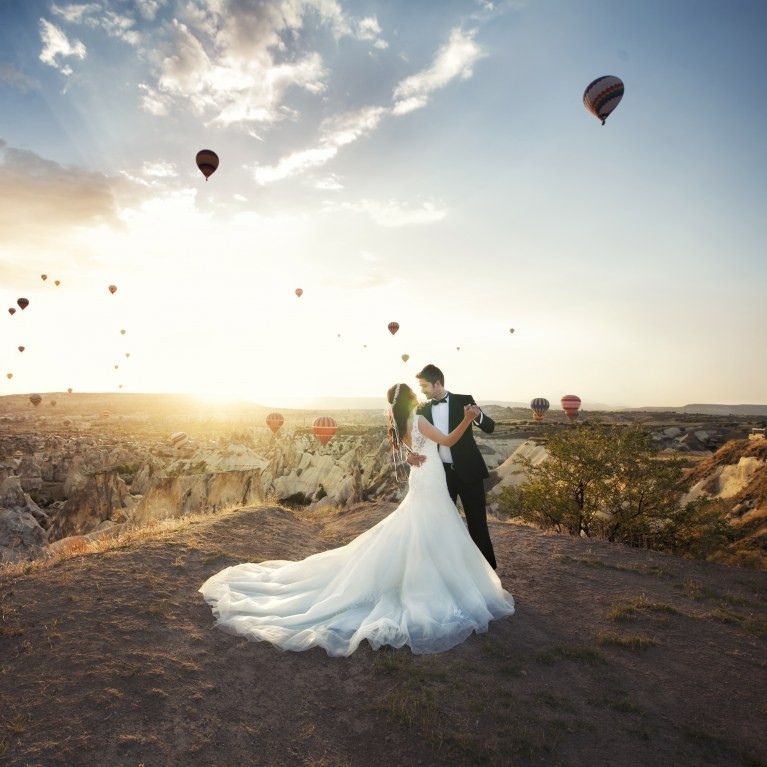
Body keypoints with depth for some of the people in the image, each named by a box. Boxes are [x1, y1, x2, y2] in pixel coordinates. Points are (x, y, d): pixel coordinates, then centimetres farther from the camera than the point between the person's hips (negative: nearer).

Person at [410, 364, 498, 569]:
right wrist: (412, 455, -19)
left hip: (468, 471, -4)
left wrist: (477, 416, -32)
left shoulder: (463, 401, -6)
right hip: (441, 473, 4)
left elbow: (490, 427, -10)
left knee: (477, 522, 4)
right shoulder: (424, 410, 4)